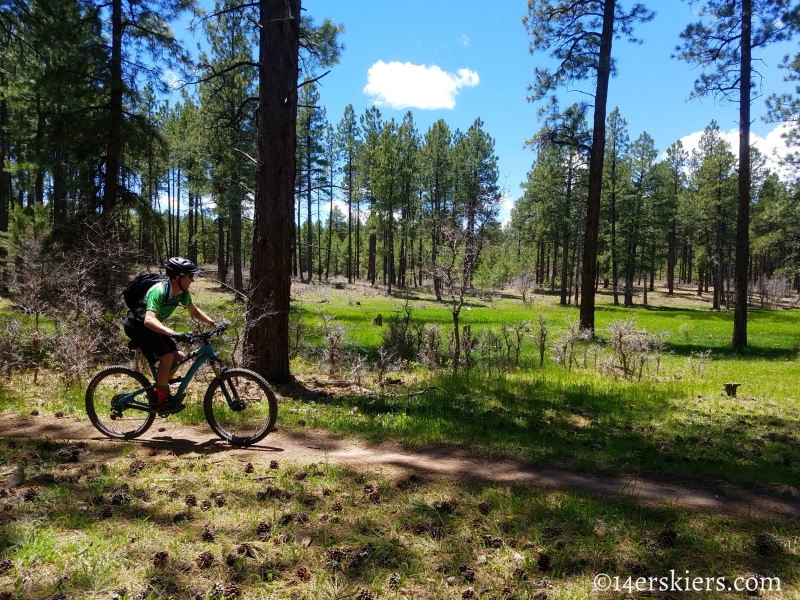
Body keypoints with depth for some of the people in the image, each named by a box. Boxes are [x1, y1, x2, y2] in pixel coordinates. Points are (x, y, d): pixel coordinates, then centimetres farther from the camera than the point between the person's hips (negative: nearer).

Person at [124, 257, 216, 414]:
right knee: (167, 357, -22)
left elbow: (194, 311, 7)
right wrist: (174, 334, -58)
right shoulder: (158, 291, -34)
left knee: (178, 356, -3)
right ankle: (162, 401, -10)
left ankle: (158, 390, 14)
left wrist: (213, 323, -7)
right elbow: (149, 320, -46)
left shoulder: (183, 292, -10)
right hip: (138, 325, -8)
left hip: (153, 327, 8)